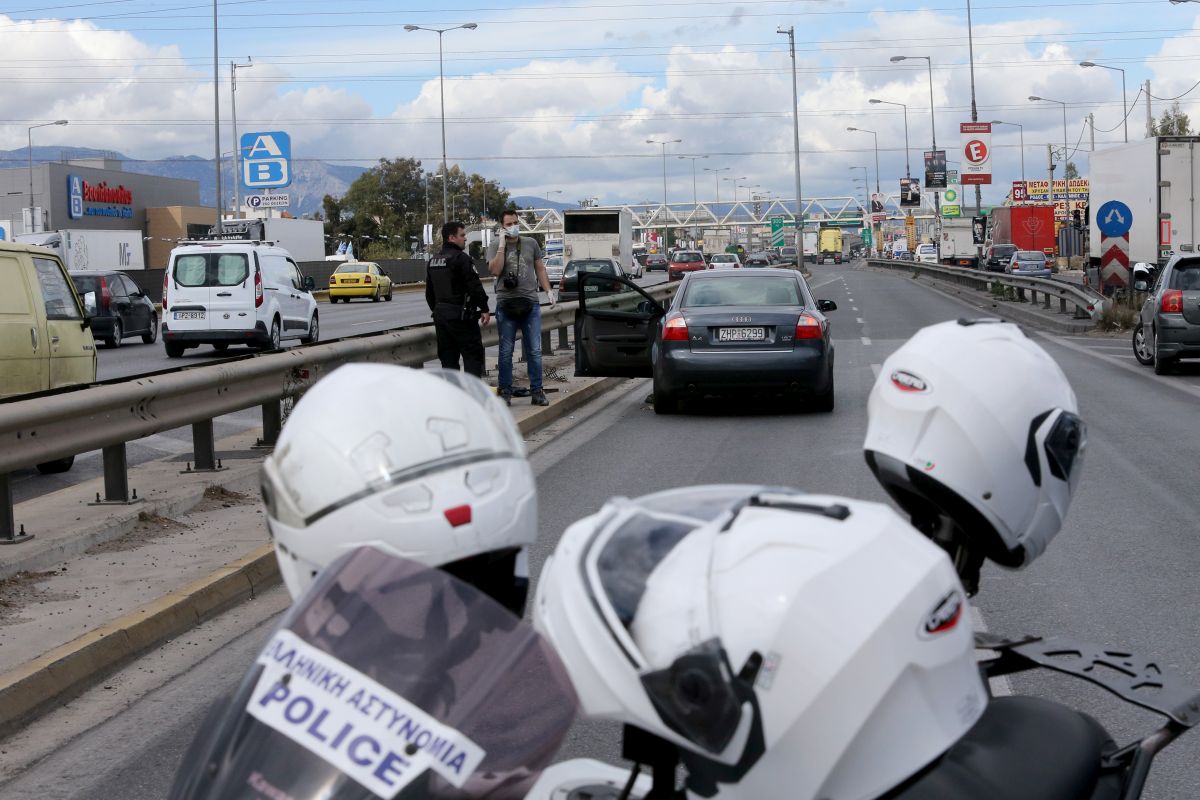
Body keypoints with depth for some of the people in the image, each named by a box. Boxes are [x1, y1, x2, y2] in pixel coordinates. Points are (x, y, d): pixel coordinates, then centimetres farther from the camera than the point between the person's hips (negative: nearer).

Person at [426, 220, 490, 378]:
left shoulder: (433, 261, 14)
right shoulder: (461, 258, -13)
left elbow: (429, 292, 21)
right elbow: (475, 286, -16)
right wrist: (484, 309, -10)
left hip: (440, 314, 8)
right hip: (460, 315, -8)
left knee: (448, 358, 11)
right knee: (473, 355, -5)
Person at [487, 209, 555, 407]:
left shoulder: (531, 244, 11)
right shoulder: (495, 246, 3)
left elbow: (540, 269, 15)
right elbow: (495, 270, -12)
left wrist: (548, 290, 5)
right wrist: (502, 246, -13)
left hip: (530, 303, 2)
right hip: (506, 304, -2)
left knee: (535, 351, 2)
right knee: (506, 352, 3)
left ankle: (537, 391, 8)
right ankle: (505, 392, 10)